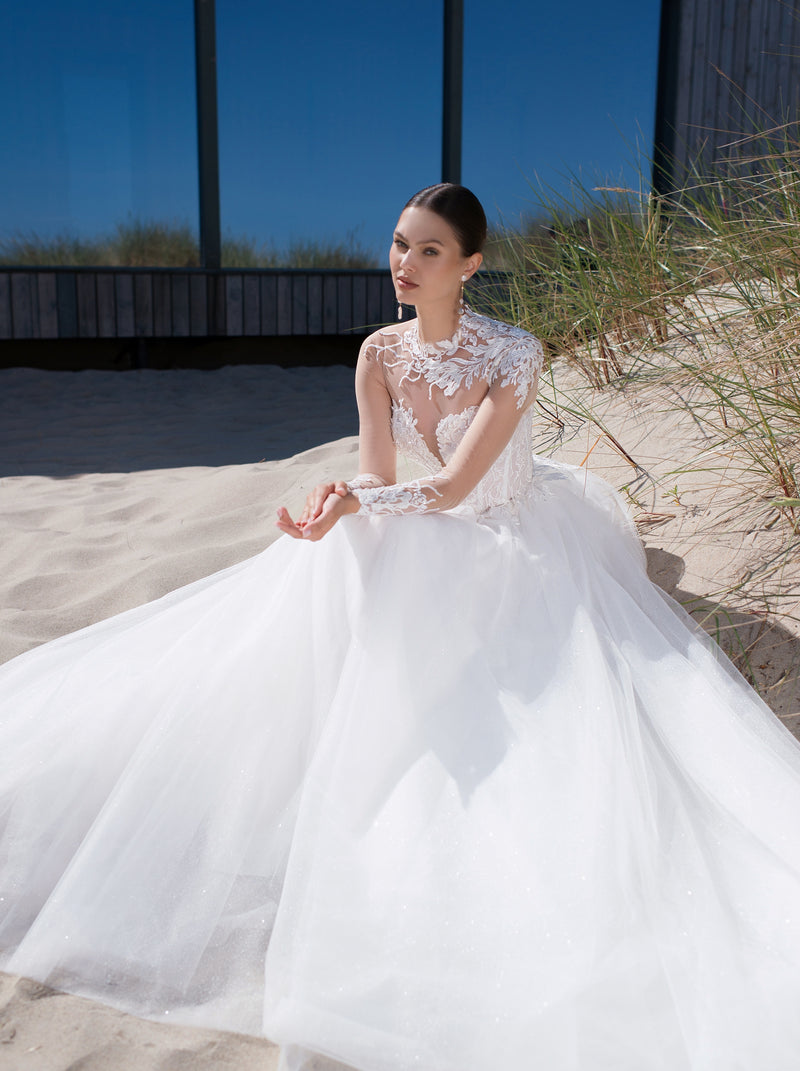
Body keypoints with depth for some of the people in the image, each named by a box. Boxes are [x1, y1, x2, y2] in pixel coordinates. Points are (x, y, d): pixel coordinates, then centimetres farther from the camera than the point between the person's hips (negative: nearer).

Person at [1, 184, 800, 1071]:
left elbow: (454, 484, -26)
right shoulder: (380, 353, -5)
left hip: (518, 549, -4)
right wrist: (340, 501, -34)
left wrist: (358, 499, -41)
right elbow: (377, 474, -10)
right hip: (421, 548, 4)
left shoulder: (513, 356, -19)